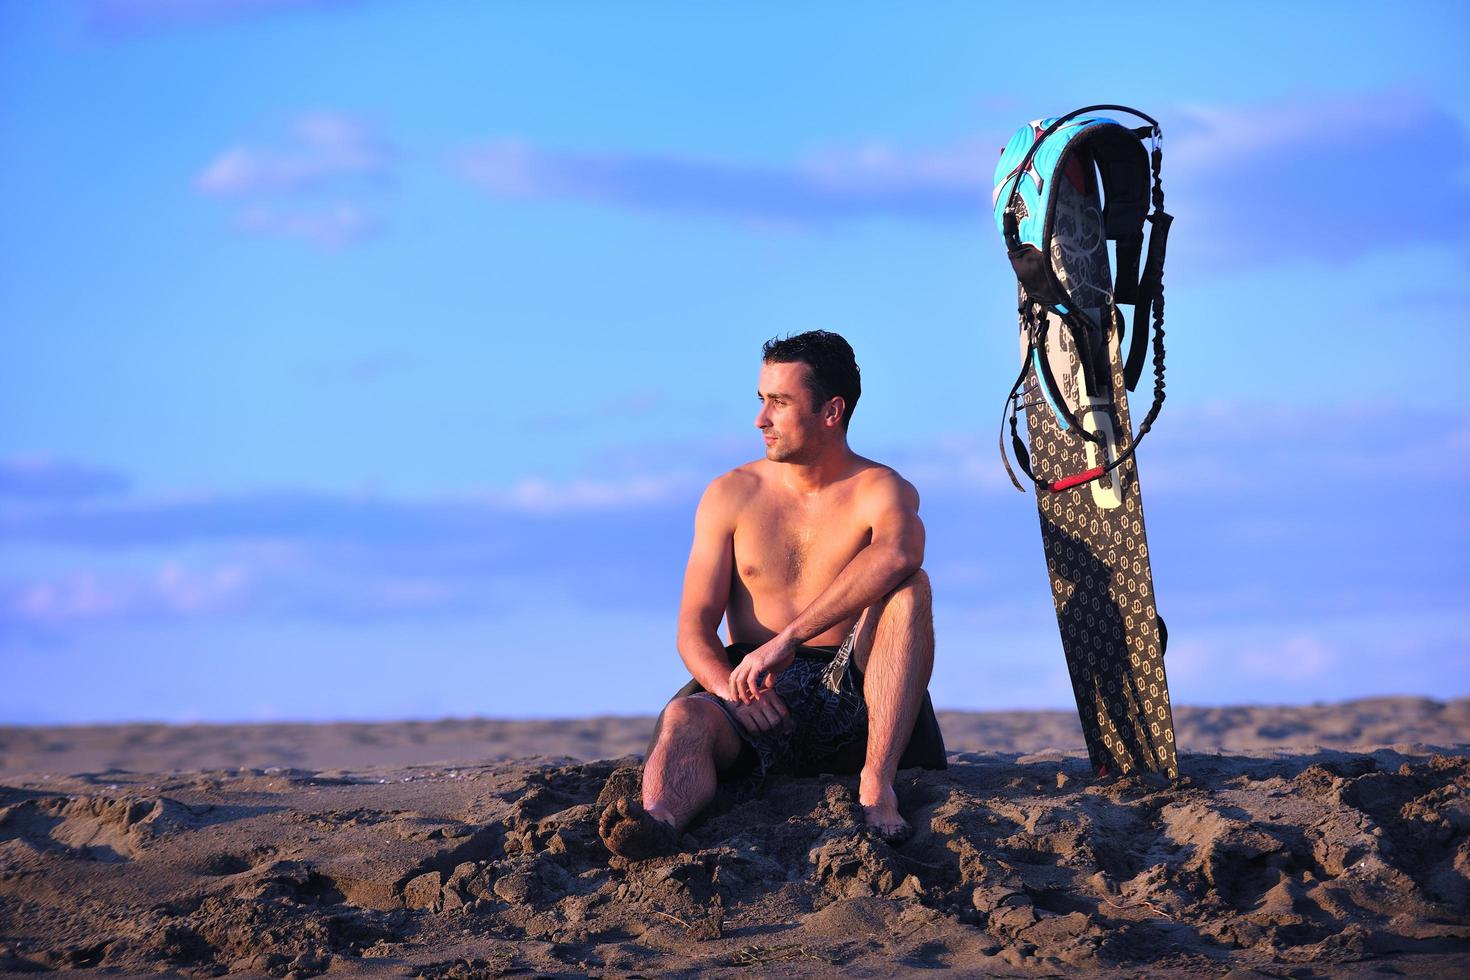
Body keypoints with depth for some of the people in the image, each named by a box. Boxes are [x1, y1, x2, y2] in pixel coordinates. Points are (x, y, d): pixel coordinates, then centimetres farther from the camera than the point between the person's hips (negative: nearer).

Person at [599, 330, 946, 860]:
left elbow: (897, 553, -27)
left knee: (909, 587, -27)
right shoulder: (731, 495, 11)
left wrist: (786, 640, -34)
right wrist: (733, 688, -20)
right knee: (686, 717, -32)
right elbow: (694, 627, 4)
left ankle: (876, 781, -39)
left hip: (850, 694, -1)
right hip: (756, 698, 2)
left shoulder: (881, 490, 0)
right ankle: (659, 822, -66)